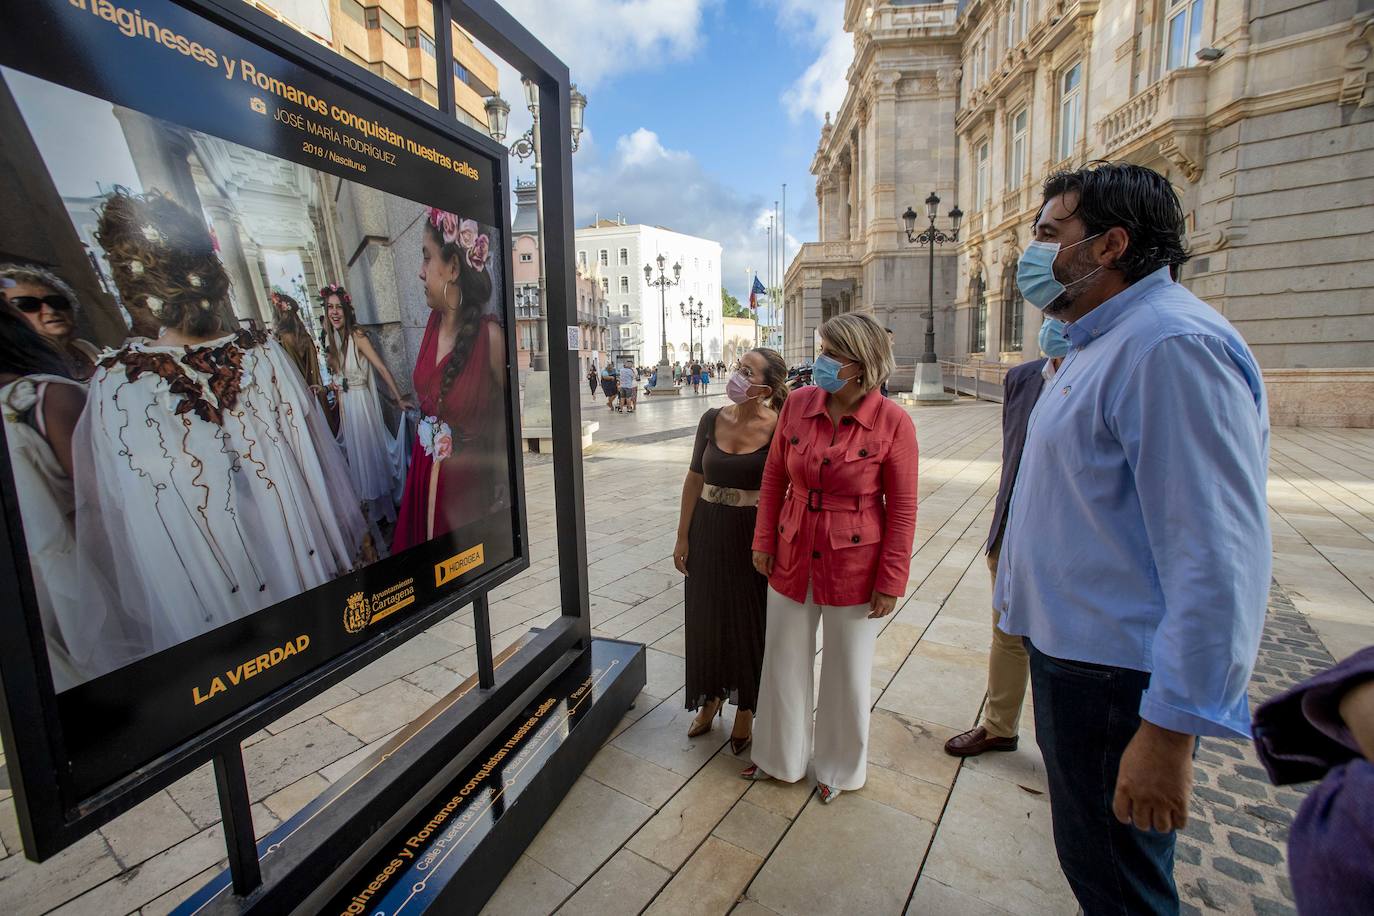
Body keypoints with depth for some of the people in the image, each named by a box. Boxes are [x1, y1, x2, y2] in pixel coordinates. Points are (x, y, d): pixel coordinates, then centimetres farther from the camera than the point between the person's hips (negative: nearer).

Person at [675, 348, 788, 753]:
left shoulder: (778, 428, -13)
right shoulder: (712, 419, -3)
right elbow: (695, 479, 3)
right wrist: (683, 536, 3)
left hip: (752, 534, -3)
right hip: (708, 531, 4)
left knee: (748, 622, 11)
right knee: (706, 617, 16)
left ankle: (745, 709, 35)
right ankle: (711, 697, 41)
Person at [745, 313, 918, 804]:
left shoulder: (892, 422, -15)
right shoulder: (797, 404, -6)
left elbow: (902, 509, -10)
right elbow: (773, 478, 4)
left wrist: (891, 580, -8)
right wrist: (764, 542, 2)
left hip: (854, 569, -3)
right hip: (793, 561, 4)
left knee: (847, 673, 17)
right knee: (784, 665, 18)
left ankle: (838, 767, 44)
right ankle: (781, 758, 44)